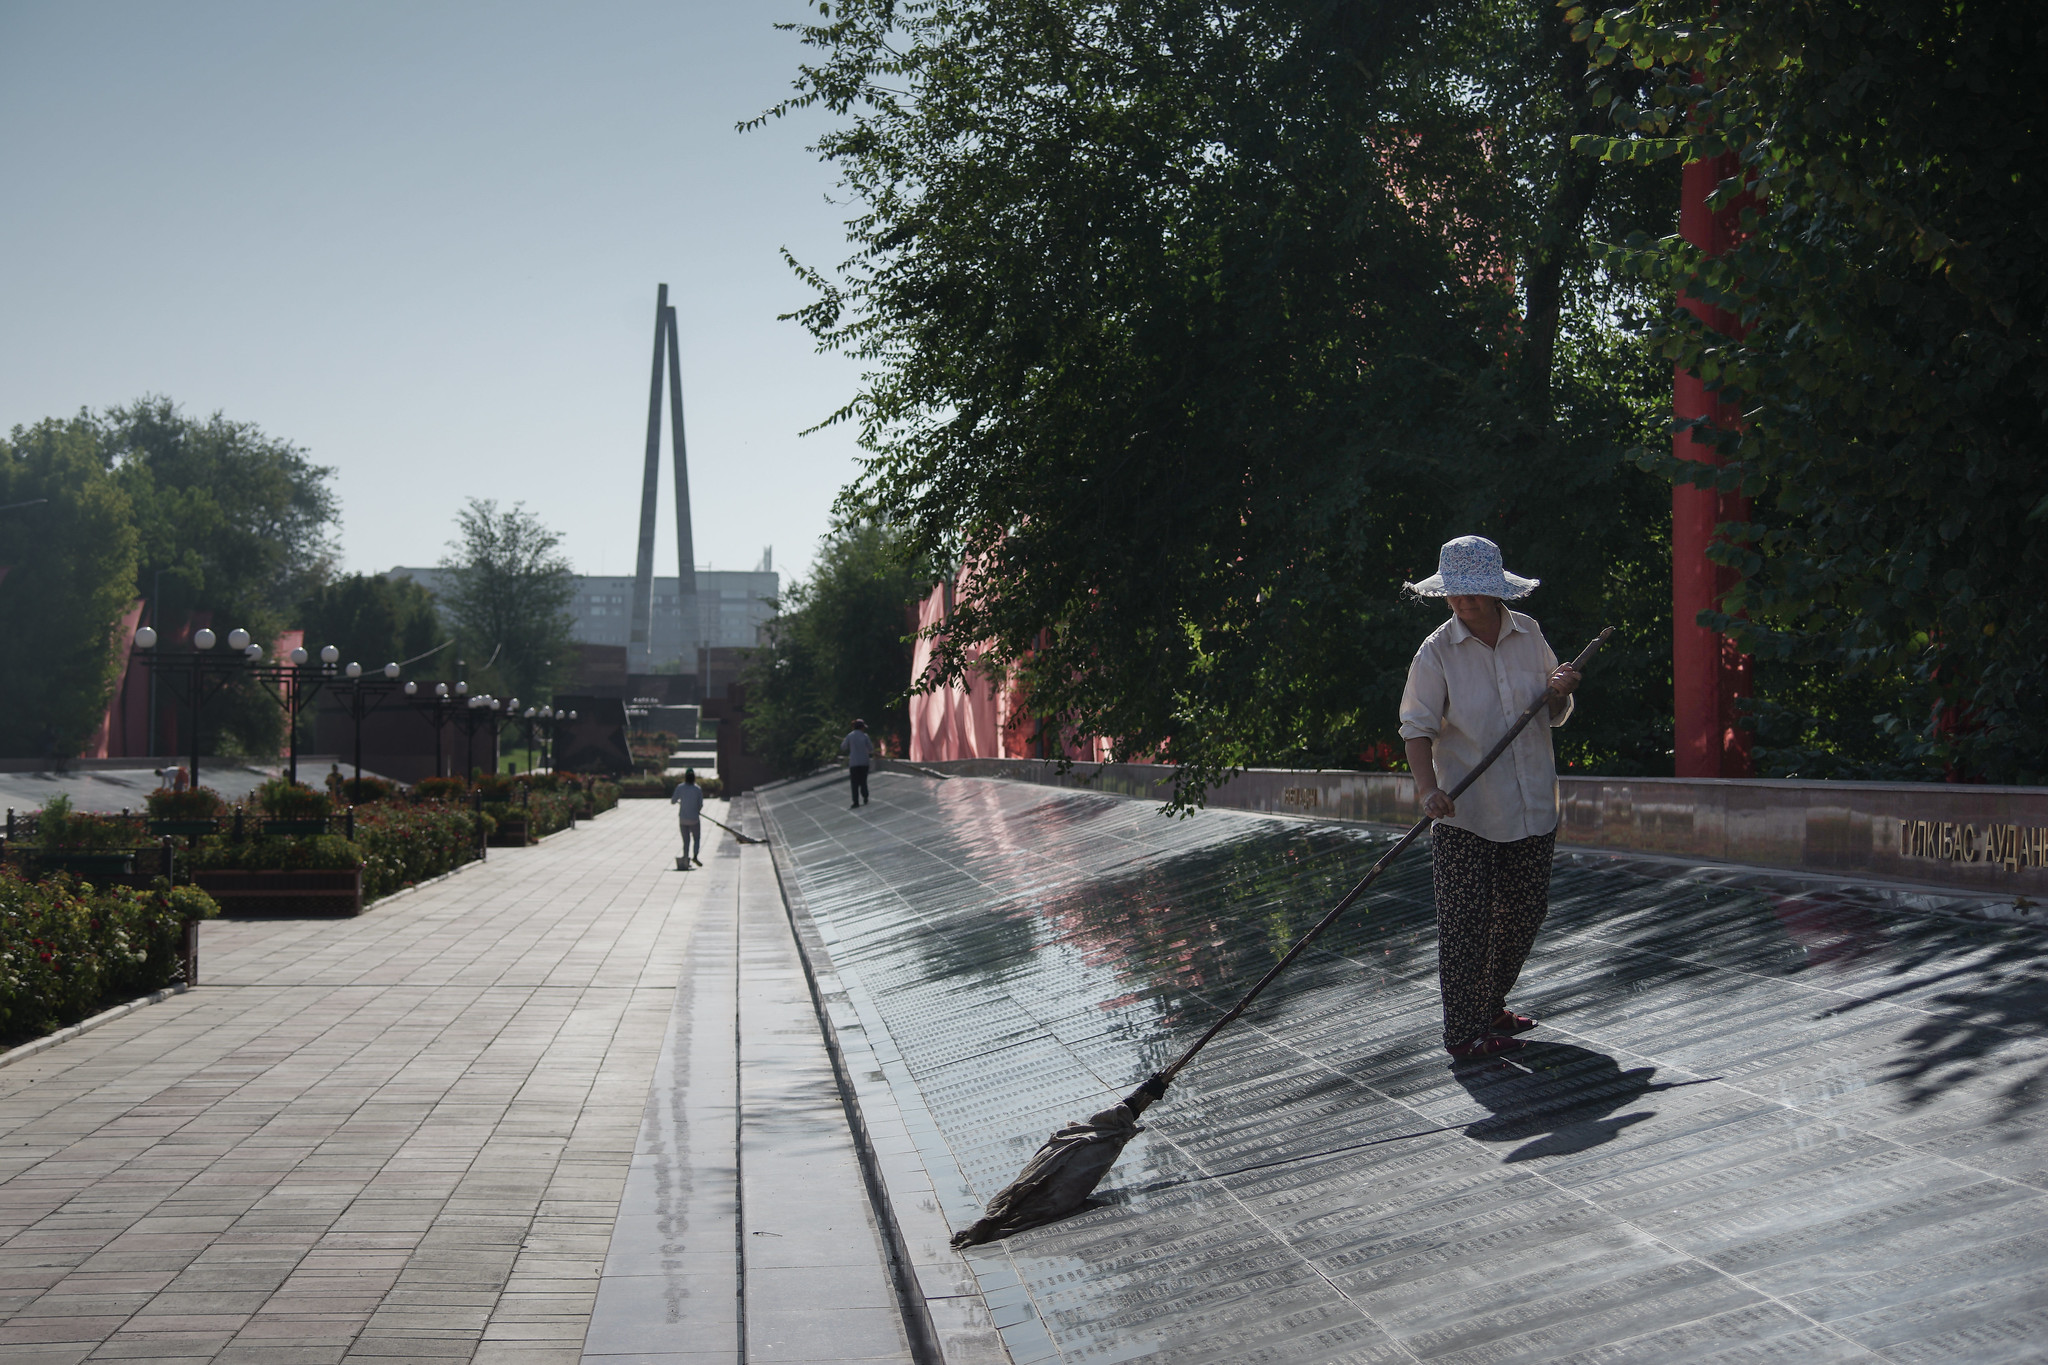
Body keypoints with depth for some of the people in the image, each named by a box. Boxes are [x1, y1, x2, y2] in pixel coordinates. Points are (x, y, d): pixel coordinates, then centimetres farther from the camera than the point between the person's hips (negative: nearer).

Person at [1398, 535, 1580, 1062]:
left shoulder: (1529, 635, 5)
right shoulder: (1436, 652, -7)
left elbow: (1554, 718, 14)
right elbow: (1418, 727, -12)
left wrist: (1560, 693, -9)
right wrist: (1428, 788, -28)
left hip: (1532, 810, 5)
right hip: (1464, 815, -5)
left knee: (1524, 914, 13)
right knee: (1465, 923, -6)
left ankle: (1490, 1008, 32)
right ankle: (1463, 1033, 5)